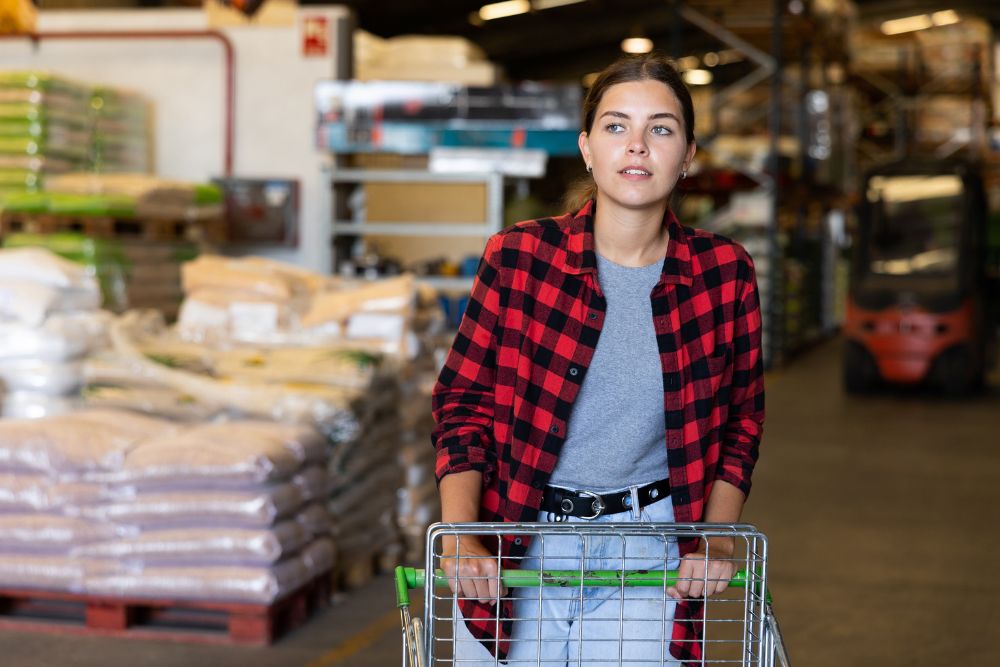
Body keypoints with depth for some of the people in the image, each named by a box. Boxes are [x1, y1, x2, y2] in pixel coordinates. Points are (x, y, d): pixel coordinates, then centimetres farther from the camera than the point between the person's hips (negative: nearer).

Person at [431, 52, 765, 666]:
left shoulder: (726, 275, -2)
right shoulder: (517, 258, -7)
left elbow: (741, 421, 8)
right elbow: (463, 403, -2)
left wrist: (718, 542, -3)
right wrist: (459, 538, -14)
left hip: (645, 555, 1)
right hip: (515, 549, 0)